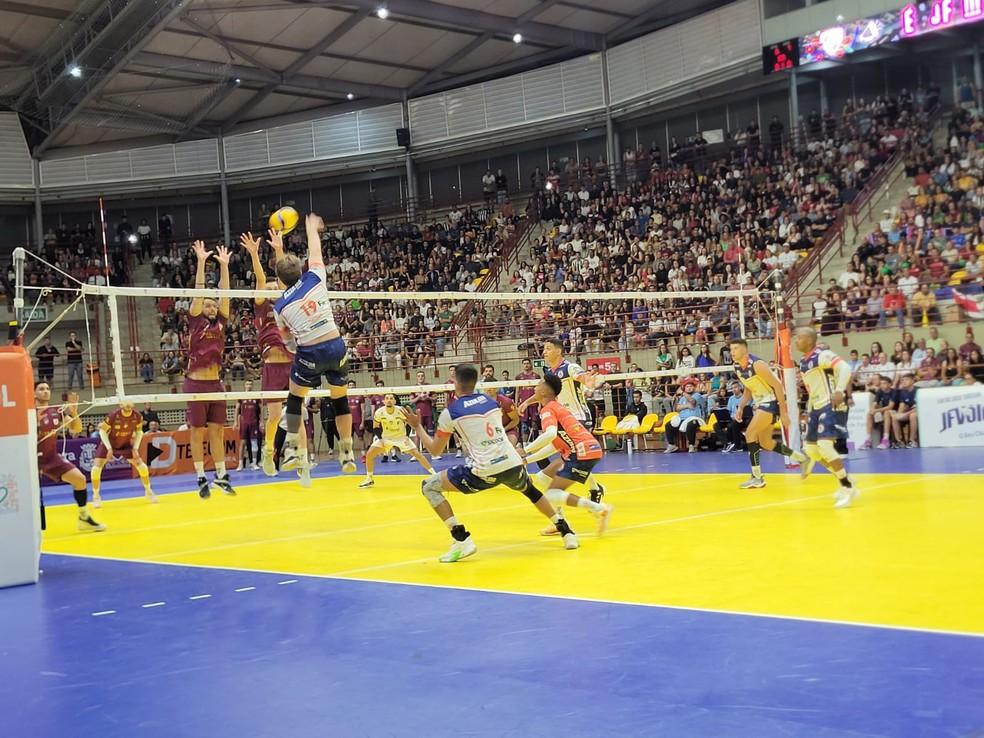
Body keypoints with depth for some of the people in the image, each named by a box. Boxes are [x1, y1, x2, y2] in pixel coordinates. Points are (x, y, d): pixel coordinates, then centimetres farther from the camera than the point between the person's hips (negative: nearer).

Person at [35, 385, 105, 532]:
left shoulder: (57, 411, 1)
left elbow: (76, 429, 1)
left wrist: (74, 412, -17)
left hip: (52, 457, 5)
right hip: (33, 458, -5)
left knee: (79, 479, -4)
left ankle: (84, 518, 10)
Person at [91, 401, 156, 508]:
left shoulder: (137, 416, -21)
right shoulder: (113, 415, -31)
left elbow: (139, 431, -1)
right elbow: (102, 431, -18)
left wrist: (135, 448, -9)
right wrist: (109, 448, -24)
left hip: (126, 444, 3)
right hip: (109, 443, -3)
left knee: (142, 466, -1)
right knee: (96, 468, -18)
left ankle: (148, 491, 22)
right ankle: (96, 496, 1)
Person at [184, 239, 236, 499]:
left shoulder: (221, 323, 10)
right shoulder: (195, 322, -1)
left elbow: (224, 292, 7)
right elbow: (199, 291, -7)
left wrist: (224, 265, 4)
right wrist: (201, 262, -11)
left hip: (216, 383, 4)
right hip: (196, 383, -4)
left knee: (218, 431, 7)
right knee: (197, 431, 1)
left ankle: (221, 475, 12)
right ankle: (201, 478, 5)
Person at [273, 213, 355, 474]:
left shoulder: (281, 306, 1)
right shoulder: (315, 278, 2)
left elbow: (285, 335, 18)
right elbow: (315, 252, 21)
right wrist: (312, 229, 37)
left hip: (310, 352, -2)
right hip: (336, 345, 2)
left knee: (295, 398, 18)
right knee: (340, 400, 14)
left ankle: (291, 450, 11)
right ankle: (347, 455, 17)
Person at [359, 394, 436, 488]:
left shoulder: (401, 411, -22)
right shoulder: (379, 412, -18)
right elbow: (376, 428, -1)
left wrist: (407, 436, -15)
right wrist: (380, 439, -15)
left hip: (401, 437, -1)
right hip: (385, 437, 2)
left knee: (417, 454, -11)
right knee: (369, 454, -12)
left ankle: (434, 474, -2)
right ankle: (369, 479, 5)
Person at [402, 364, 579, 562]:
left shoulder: (450, 412, 3)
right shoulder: (490, 401, 16)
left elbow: (435, 449, 13)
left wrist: (417, 427, 27)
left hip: (484, 472, -5)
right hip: (514, 465, 5)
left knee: (429, 487, 10)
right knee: (529, 490, 39)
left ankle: (462, 540, -2)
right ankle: (566, 532, 33)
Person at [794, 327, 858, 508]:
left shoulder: (822, 355, -15)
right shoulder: (802, 362, 13)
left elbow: (845, 368, -29)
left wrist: (839, 391, -42)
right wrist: (809, 411, 25)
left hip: (832, 406, -10)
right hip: (817, 407, 10)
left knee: (825, 446, -23)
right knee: (811, 449, 10)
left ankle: (848, 488, -9)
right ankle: (844, 481, 25)